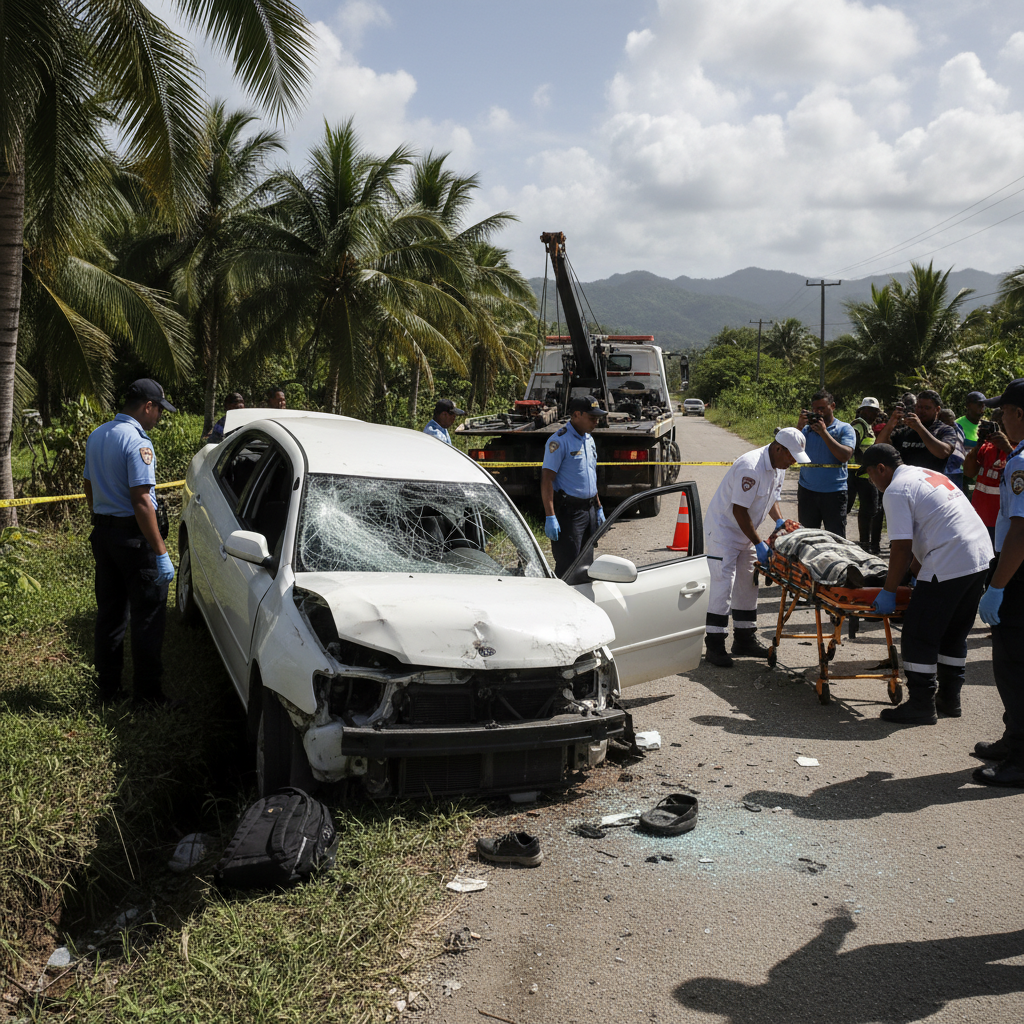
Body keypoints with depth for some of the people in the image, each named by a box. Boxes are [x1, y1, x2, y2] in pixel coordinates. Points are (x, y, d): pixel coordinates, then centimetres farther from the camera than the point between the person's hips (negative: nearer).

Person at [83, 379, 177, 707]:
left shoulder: (96, 436, 10)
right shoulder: (137, 442, -18)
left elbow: (89, 488, 17)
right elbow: (141, 501, -23)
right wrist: (161, 553, -22)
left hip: (103, 532, 9)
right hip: (134, 536, -9)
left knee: (109, 613, 16)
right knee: (147, 616, 1)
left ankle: (107, 686, 24)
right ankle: (147, 692, 6)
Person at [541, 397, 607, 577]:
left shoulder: (589, 439, 14)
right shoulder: (560, 441, -13)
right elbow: (547, 479, -17)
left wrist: (599, 508, 21)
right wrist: (550, 517, -23)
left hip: (589, 510, 8)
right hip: (568, 512, -8)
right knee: (567, 566, -9)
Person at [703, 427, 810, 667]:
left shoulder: (778, 467, 2)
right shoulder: (751, 467, -28)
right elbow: (739, 510, -26)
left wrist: (779, 521, -1)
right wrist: (759, 543, -22)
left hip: (744, 532, 9)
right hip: (722, 528, -9)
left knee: (747, 583, 12)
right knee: (723, 584, -11)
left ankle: (745, 639, 21)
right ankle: (714, 645, -7)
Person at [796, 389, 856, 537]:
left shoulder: (845, 429, 2)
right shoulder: (807, 428, 9)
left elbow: (845, 456, -14)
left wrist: (824, 432, -15)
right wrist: (799, 426, -12)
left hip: (834, 493, -3)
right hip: (807, 491, 3)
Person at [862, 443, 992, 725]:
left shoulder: (896, 490, -8)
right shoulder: (929, 473, 21)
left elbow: (901, 548, -13)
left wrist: (888, 592, -6)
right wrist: (915, 568, 32)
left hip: (949, 565, -10)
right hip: (982, 557, 10)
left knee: (919, 635, -1)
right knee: (954, 632, 20)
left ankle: (921, 706, 4)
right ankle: (949, 698, 28)